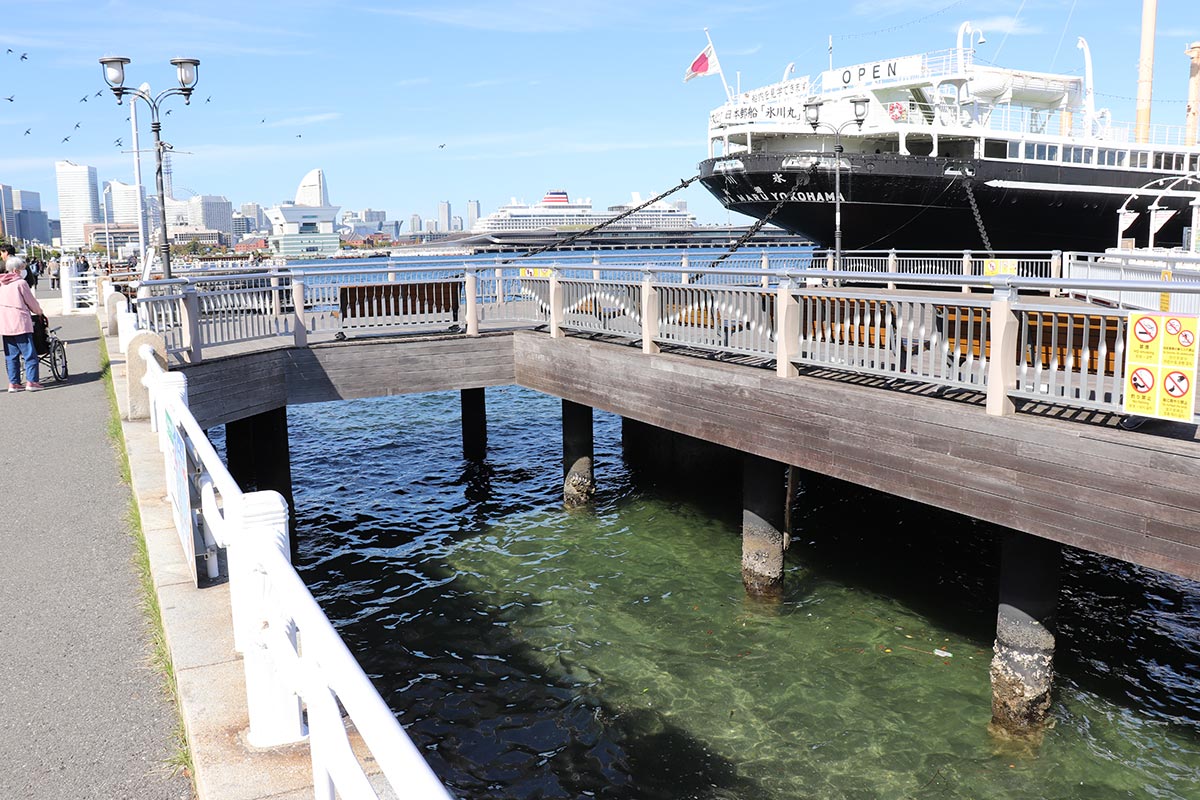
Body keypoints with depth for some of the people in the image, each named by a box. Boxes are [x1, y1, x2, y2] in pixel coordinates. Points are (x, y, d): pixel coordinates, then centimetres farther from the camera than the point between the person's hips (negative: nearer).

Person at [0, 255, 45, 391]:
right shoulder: (21, 283, -7)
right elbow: (32, 302, -3)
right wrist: (39, 312, 16)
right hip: (21, 324, -7)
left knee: (11, 355, 10)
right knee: (29, 354, -2)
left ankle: (13, 382, 10)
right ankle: (31, 381, -6)